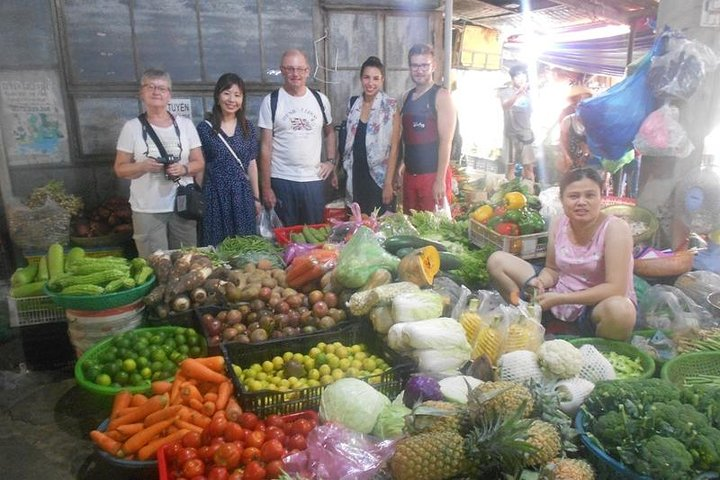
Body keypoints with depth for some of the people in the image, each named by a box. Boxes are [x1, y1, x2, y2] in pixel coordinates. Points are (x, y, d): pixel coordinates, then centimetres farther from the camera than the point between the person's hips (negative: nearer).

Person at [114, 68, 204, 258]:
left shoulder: (185, 124, 5)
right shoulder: (132, 127, 1)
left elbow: (199, 163, 7)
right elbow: (120, 168, 2)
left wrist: (184, 168, -14)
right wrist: (144, 166, -17)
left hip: (183, 206, 2)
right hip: (147, 210, -1)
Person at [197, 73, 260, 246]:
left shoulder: (247, 127, 6)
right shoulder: (205, 128, -4)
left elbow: (251, 164, 9)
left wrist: (256, 197, 9)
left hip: (242, 195, 3)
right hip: (215, 195, -3)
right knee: (216, 245, 5)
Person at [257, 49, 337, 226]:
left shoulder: (320, 99, 5)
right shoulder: (271, 102, -3)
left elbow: (329, 132, 21)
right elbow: (265, 147, -3)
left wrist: (331, 161, 7)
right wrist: (266, 187, -6)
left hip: (314, 179, 2)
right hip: (281, 181, -2)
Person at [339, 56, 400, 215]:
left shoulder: (390, 106, -8)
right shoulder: (353, 103, 6)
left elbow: (394, 146, -9)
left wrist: (389, 182, -14)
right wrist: (339, 168, 11)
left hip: (379, 176, -4)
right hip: (356, 174, 4)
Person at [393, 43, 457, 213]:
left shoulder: (441, 96, -8)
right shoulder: (407, 97, 12)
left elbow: (446, 141, -13)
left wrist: (440, 180, -17)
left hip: (433, 175, -6)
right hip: (409, 174, 7)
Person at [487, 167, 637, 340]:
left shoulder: (615, 229, -20)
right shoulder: (558, 224, -5)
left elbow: (615, 289, -26)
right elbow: (552, 269, 7)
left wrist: (559, 298, -27)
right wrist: (540, 282, -18)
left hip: (599, 306, -4)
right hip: (559, 299, 5)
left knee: (619, 309, -42)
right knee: (497, 260, -1)